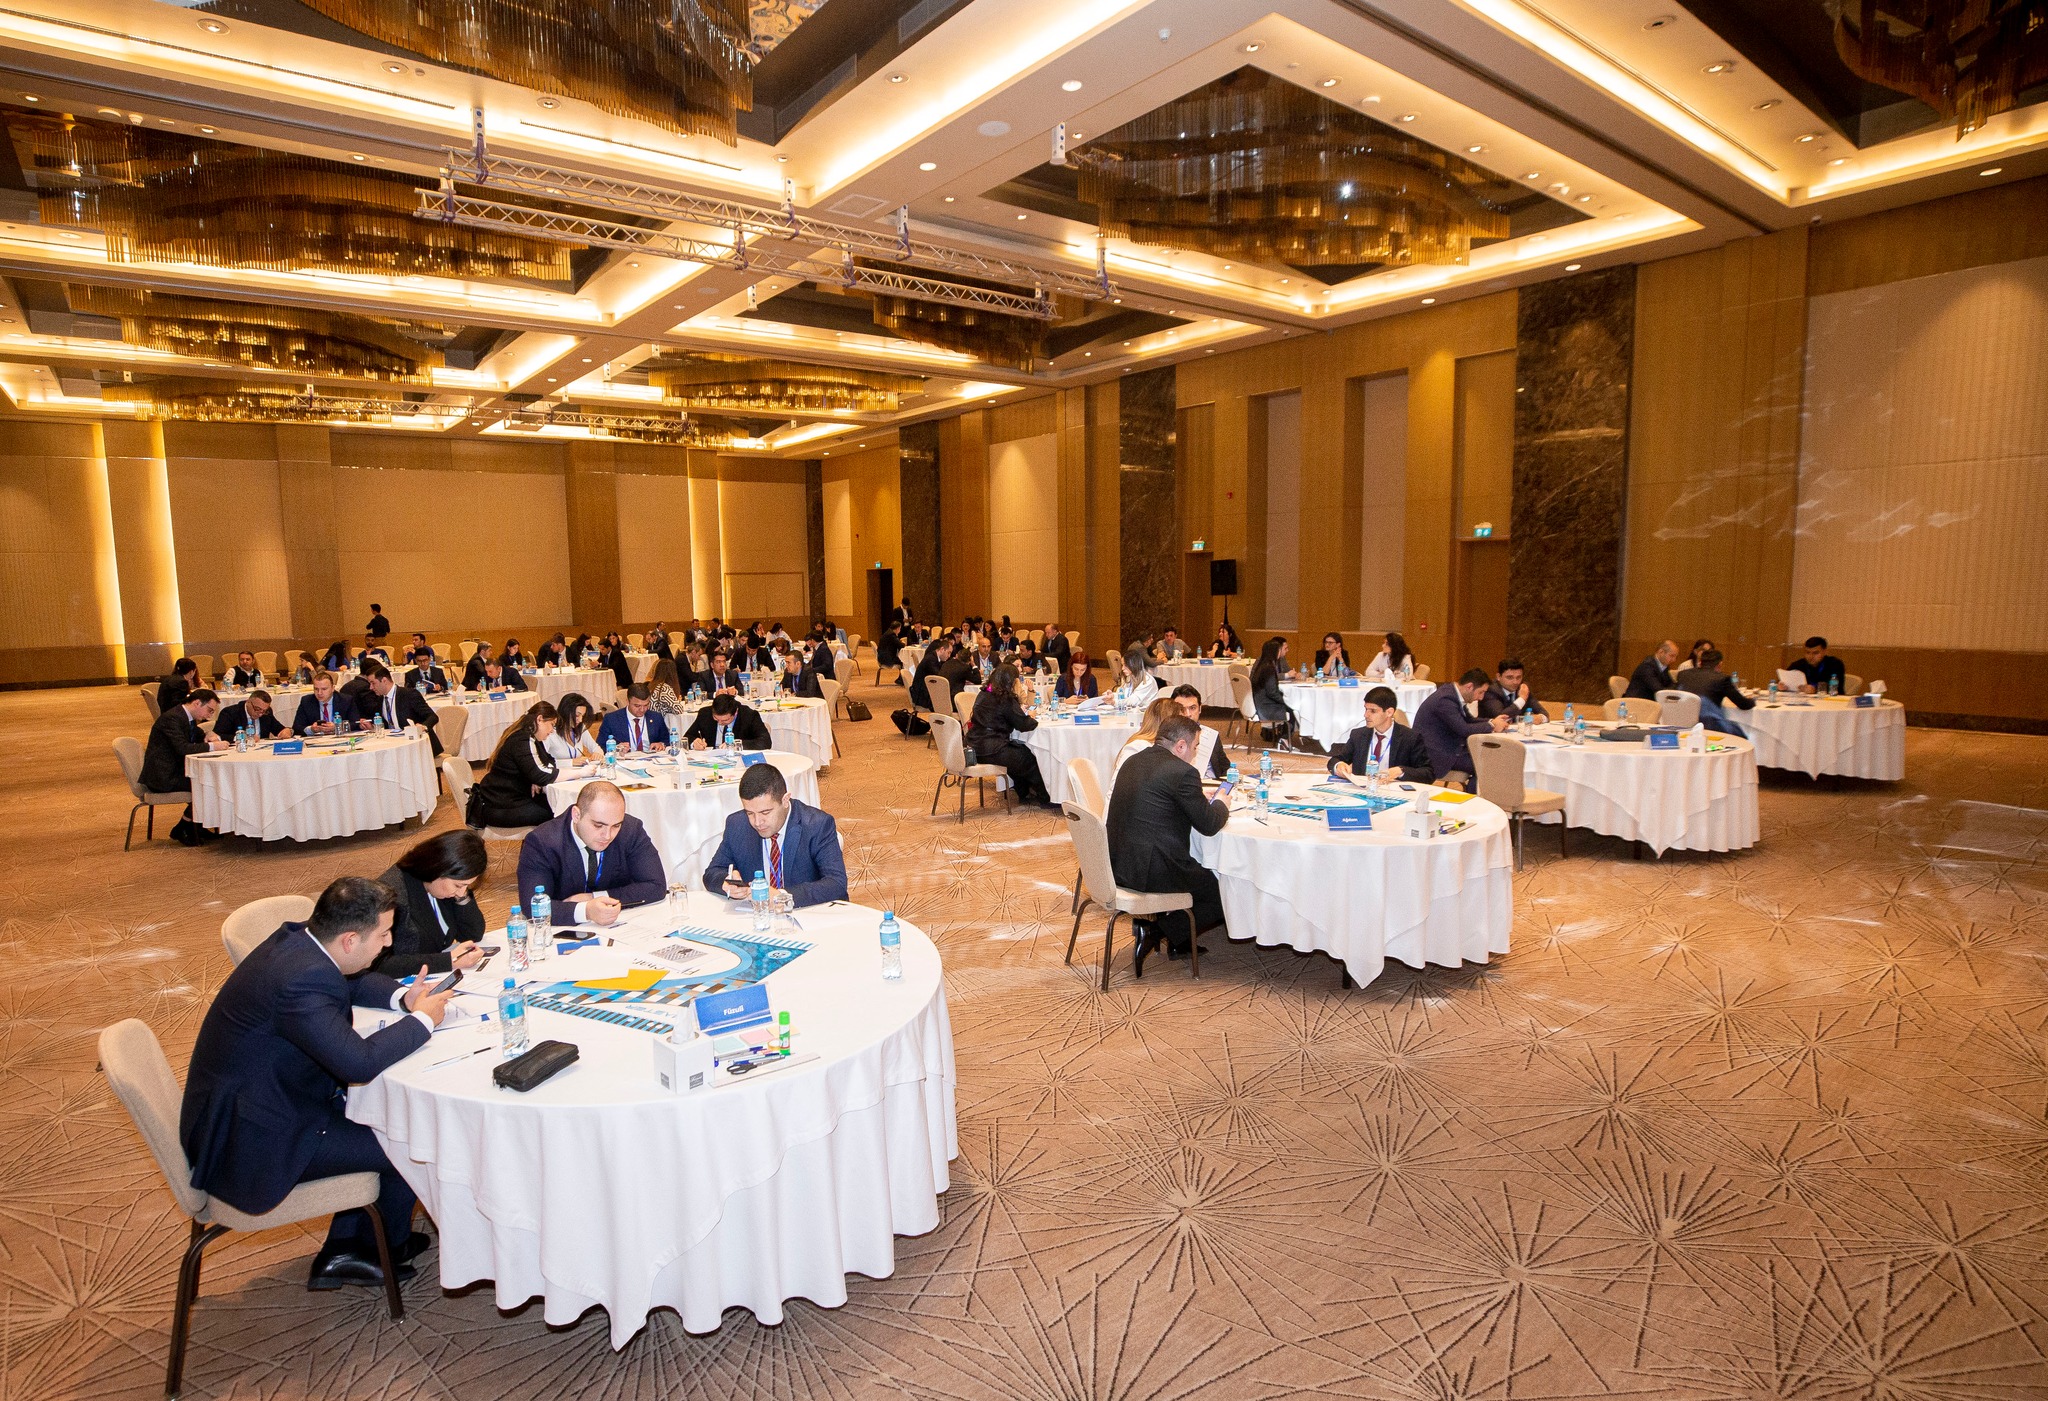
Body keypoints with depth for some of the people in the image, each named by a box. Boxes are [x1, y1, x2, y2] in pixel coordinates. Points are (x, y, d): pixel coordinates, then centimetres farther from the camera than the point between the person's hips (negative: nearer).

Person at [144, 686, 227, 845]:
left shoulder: (187, 718, 13)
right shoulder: (172, 718, -19)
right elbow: (182, 748, -30)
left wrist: (211, 736, -3)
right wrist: (211, 746, -25)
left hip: (175, 770, 10)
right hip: (162, 777, -10)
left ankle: (195, 825, 8)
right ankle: (182, 829, -6)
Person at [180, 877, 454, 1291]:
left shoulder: (298, 938, -4)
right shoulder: (300, 981, -33)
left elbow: (351, 982, 16)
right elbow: (360, 1062, -36)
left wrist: (402, 996, -2)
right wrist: (422, 1019, -20)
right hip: (250, 1141, -10)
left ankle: (343, 1251, 22)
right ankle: (389, 1247, 25)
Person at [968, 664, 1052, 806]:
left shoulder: (983, 695, 10)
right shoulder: (1005, 699, -15)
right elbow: (1023, 725, -13)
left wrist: (1020, 711, 13)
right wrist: (1029, 716, 8)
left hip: (976, 747, 9)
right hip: (991, 750, -9)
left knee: (1023, 751, 25)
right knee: (1030, 760, 8)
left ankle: (1024, 794, 33)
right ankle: (1046, 798, 21)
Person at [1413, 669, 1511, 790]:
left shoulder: (1452, 691, 7)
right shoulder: (1446, 699, -23)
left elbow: (1468, 720, 20)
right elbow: (1464, 729, -25)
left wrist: (1492, 721, 4)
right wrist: (1491, 725, -10)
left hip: (1448, 746, 10)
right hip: (1437, 755, -10)